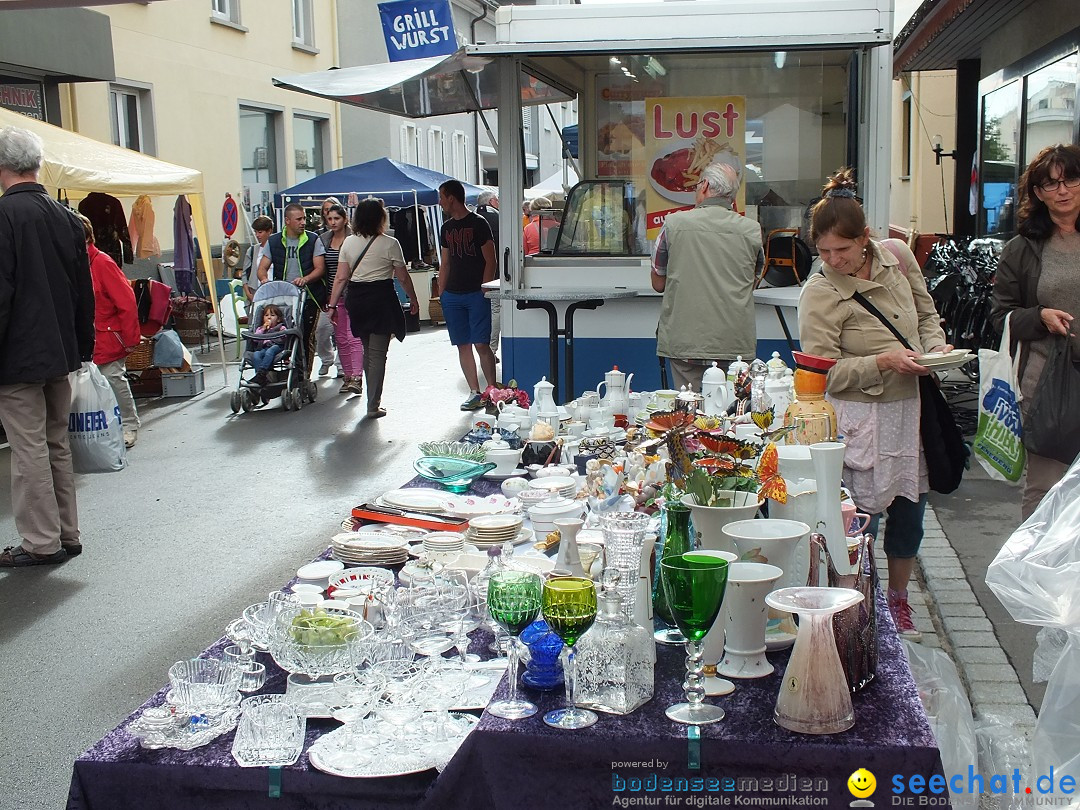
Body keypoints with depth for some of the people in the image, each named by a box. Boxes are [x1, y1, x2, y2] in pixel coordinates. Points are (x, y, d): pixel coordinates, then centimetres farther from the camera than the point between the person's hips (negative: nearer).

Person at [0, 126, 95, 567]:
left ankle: (41, 542, 7)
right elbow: (84, 291, 11)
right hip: (61, 350, 7)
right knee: (56, 444, 15)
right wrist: (83, 345, 18)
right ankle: (66, 535, 22)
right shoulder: (67, 217, 6)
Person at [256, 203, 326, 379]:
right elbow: (262, 268, 9)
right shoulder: (274, 242, 10)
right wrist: (265, 279, -15)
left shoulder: (313, 240, 4)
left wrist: (306, 279, -22)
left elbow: (320, 268, -3)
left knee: (307, 338, -3)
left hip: (309, 298, -2)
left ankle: (305, 377, 5)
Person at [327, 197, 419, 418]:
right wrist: (413, 299, 11)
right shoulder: (390, 244, -8)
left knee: (367, 350, 19)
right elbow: (403, 277, -3)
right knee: (377, 353, -1)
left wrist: (333, 304, 8)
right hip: (382, 296, -5)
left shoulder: (349, 242, 4)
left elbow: (341, 277, 2)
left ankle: (373, 398, 28)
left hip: (356, 298, 5)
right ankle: (373, 406, 0)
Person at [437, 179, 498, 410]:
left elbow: (490, 261, -6)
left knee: (481, 345, -9)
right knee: (463, 346, 5)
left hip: (476, 294, -6)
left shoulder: (478, 223, -4)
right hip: (452, 295, 6)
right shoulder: (447, 228, 15)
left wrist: (484, 291, -12)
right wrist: (441, 295, 12)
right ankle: (475, 393, 10)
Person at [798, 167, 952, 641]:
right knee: (861, 516, -1)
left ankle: (898, 602, 35)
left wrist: (935, 347, -3)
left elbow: (926, 312, 16)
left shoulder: (897, 256, 0)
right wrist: (884, 361, -25)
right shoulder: (819, 294, -16)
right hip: (860, 418, -6)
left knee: (910, 508, 14)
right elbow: (825, 372, -17)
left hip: (910, 406, 6)